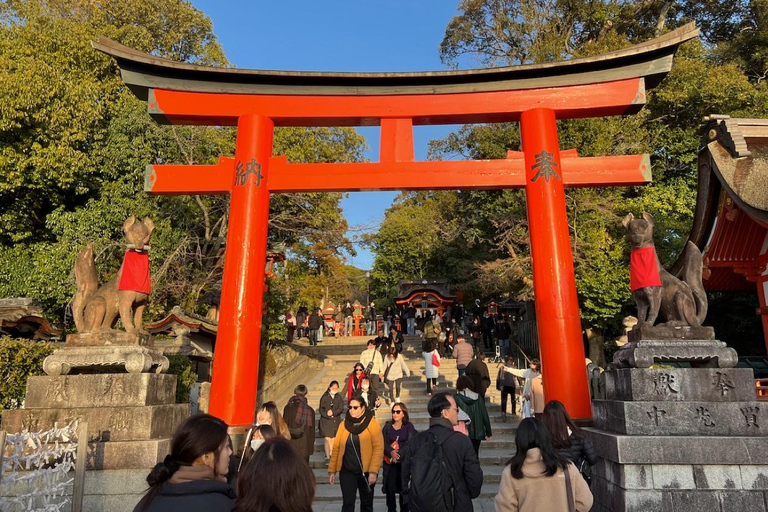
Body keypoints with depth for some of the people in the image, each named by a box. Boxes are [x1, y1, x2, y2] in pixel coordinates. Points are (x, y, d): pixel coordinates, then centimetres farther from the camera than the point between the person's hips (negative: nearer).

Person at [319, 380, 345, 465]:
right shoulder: (324, 397, -3)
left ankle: (332, 456, 17)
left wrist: (333, 412, -15)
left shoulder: (339, 398, 6)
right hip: (326, 421, -3)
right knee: (327, 439, -7)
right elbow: (321, 410, -4)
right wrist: (328, 415, -15)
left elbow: (341, 409, -2)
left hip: (336, 421, 3)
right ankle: (328, 457, -1)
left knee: (333, 440, 5)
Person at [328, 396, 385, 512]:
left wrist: (373, 471, -20)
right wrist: (332, 470, 0)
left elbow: (378, 448, -13)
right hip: (347, 471, 2)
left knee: (366, 503, 14)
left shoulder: (372, 423, -8)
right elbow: (336, 448, 3)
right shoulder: (344, 424, 3)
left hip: (366, 471, -2)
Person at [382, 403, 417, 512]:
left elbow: (409, 442, -9)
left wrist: (398, 453, -22)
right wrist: (391, 452, -22)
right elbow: (384, 442, -2)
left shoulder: (409, 426, 2)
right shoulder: (387, 426, 7)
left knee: (403, 487, 3)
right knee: (390, 488, -2)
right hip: (390, 461, 1)